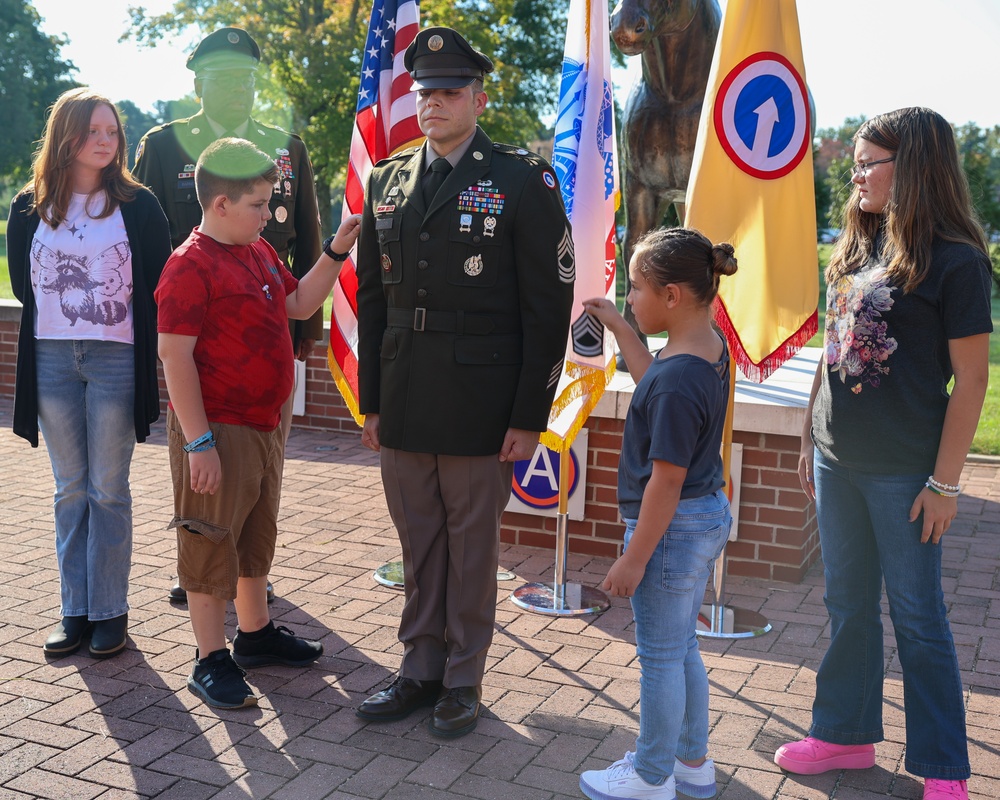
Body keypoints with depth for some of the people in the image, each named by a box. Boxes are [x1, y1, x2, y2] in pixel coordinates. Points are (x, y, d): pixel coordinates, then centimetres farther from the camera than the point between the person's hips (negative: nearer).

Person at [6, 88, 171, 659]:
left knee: (108, 491, 2)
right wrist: (63, 316, 8)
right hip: (51, 359, 3)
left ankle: (110, 611, 11)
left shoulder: (137, 204, -1)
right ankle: (75, 610, 17)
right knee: (71, 489, 9)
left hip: (116, 359, -3)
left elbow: (159, 285, 1)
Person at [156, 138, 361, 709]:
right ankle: (211, 661, 14)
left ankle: (256, 633, 37)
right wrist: (198, 442, -23)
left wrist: (336, 252, 9)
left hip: (265, 425, 9)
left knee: (257, 537, 21)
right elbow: (175, 356, -21)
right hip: (218, 431, -9)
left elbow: (299, 304, 22)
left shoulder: (260, 253, 10)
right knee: (212, 545, 2)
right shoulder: (191, 265, -17)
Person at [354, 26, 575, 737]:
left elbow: (549, 307, -6)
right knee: (419, 545, 14)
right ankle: (421, 670, 29)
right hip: (402, 407, 5)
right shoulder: (387, 181, 11)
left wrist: (530, 417, -9)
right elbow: (373, 298, 13)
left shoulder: (523, 182, -4)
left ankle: (464, 679, 23)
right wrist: (371, 402, 10)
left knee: (473, 545, 8)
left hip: (480, 406, -4)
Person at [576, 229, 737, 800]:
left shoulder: (679, 377, -27)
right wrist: (619, 328, 22)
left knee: (660, 656, 7)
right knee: (682, 648, 22)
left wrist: (634, 558, -18)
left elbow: (667, 479, -25)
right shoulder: (712, 347, 1)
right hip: (710, 517, 10)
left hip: (674, 525, -9)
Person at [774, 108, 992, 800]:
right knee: (849, 606, 15)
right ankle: (847, 733, 30)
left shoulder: (954, 260, -11)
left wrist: (946, 483, -14)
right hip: (839, 462, 6)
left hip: (904, 474, -6)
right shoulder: (857, 249, 9)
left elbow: (970, 379, -12)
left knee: (917, 616, 4)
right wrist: (810, 439, 14)